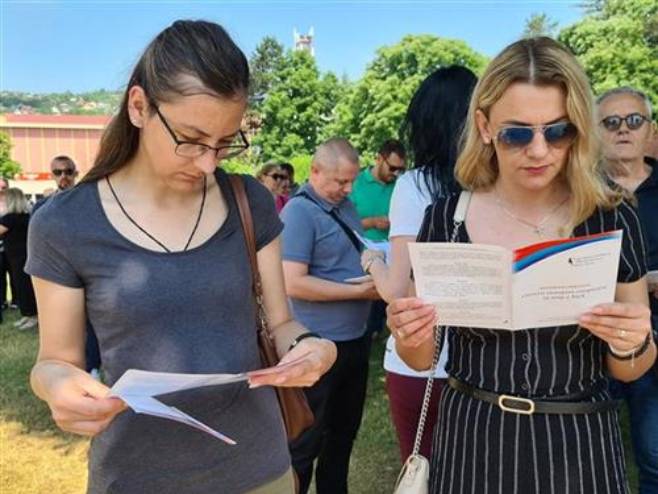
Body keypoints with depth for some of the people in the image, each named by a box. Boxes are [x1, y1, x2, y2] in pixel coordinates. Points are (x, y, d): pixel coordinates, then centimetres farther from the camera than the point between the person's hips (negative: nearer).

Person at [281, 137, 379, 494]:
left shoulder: (346, 207, 9)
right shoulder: (299, 211, -17)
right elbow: (294, 283, -24)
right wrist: (361, 292, -20)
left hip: (355, 339, 9)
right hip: (320, 345, -8)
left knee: (344, 431, 22)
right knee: (307, 440, 8)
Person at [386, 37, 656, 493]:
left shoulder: (612, 219, -9)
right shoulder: (445, 218, -8)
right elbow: (422, 359, 1)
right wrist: (410, 339, -20)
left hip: (577, 448, 0)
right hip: (471, 443, 1)